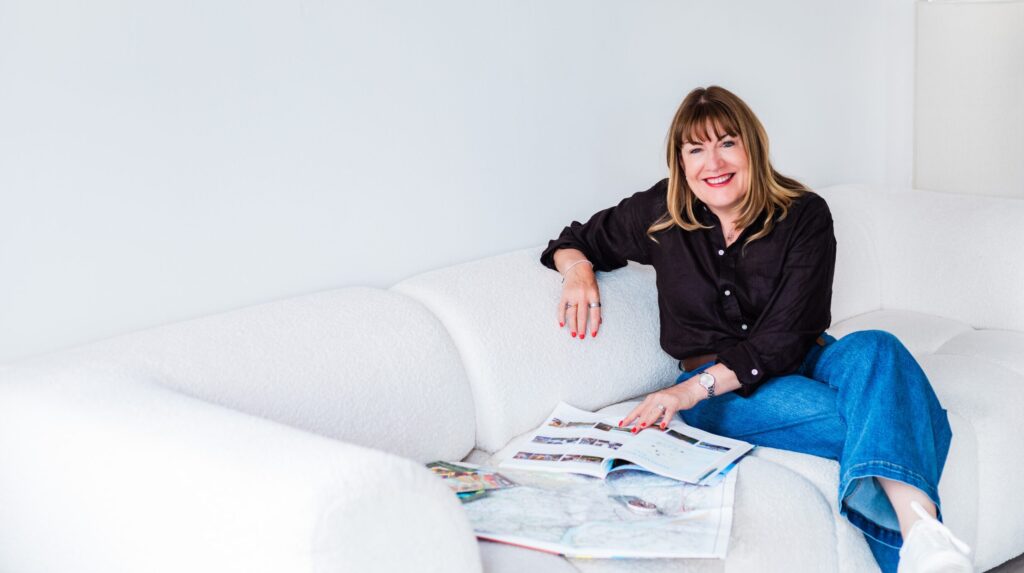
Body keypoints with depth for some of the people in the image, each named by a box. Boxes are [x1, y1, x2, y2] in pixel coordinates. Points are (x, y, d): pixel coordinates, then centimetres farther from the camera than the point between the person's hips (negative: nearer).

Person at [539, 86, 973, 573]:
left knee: (875, 348, -37)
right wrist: (578, 269, -9)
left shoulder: (804, 216, -5)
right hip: (712, 391, -1)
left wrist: (694, 388, -25)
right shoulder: (660, 213, 0)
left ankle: (920, 527, -56)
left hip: (800, 363, 1)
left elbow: (786, 338, -13)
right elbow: (577, 239, 18)